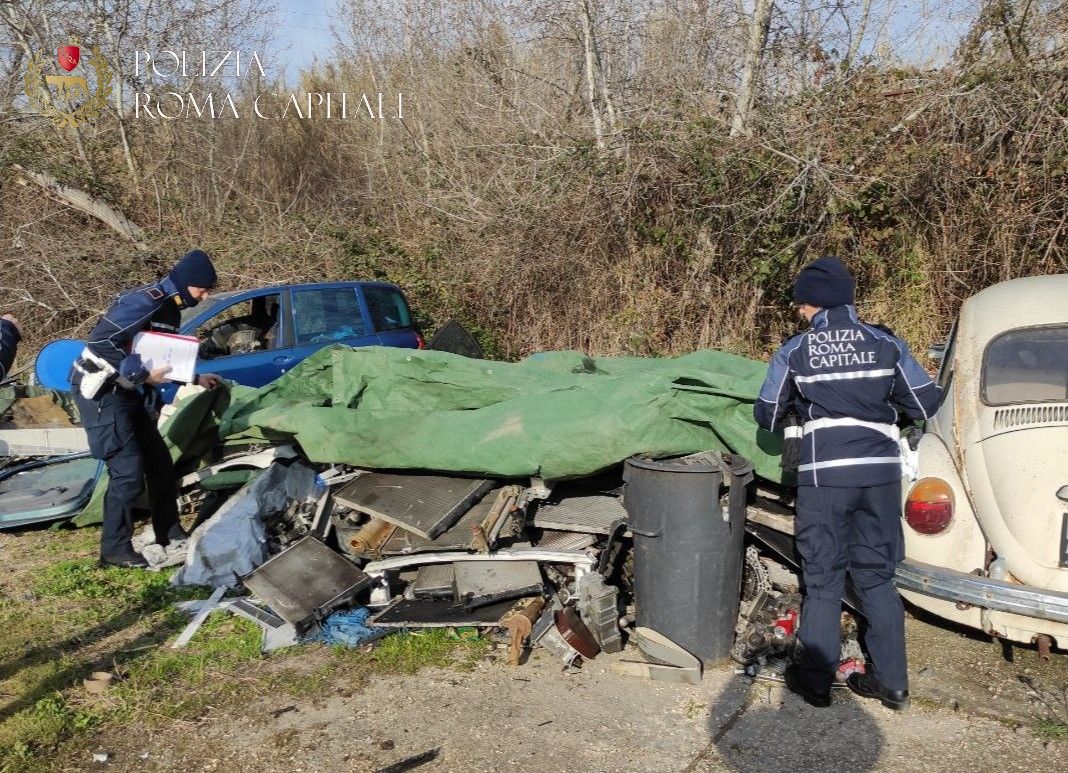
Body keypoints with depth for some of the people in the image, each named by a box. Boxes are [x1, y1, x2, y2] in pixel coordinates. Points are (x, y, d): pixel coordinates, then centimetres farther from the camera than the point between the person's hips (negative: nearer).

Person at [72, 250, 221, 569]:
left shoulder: (171, 309, 10)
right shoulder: (146, 301, -21)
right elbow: (100, 342, -27)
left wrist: (196, 378, 13)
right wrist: (142, 374, -25)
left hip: (130, 394, 10)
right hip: (102, 393, -10)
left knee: (160, 463, 13)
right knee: (128, 471, -11)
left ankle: (169, 533, 27)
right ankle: (115, 549, 2)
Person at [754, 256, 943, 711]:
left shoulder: (795, 351, -1)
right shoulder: (886, 343, 2)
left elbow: (767, 417, 8)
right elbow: (927, 404, 7)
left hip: (824, 476, -2)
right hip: (881, 472, 2)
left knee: (823, 579, 10)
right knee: (876, 576, 15)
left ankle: (816, 681, 18)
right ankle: (891, 682, 21)